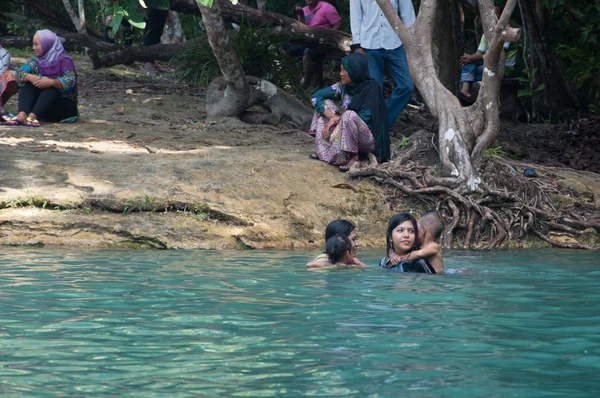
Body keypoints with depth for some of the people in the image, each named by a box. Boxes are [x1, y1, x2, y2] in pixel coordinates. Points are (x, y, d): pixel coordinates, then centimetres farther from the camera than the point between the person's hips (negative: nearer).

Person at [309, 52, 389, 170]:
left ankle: (354, 157, -19)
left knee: (349, 115, -35)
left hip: (369, 139, -7)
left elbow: (364, 118, -21)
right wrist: (332, 116, -15)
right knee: (325, 104, 1)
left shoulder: (371, 88, -17)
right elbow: (316, 97, 1)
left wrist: (337, 119, -17)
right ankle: (324, 149, -3)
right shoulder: (344, 87, 1)